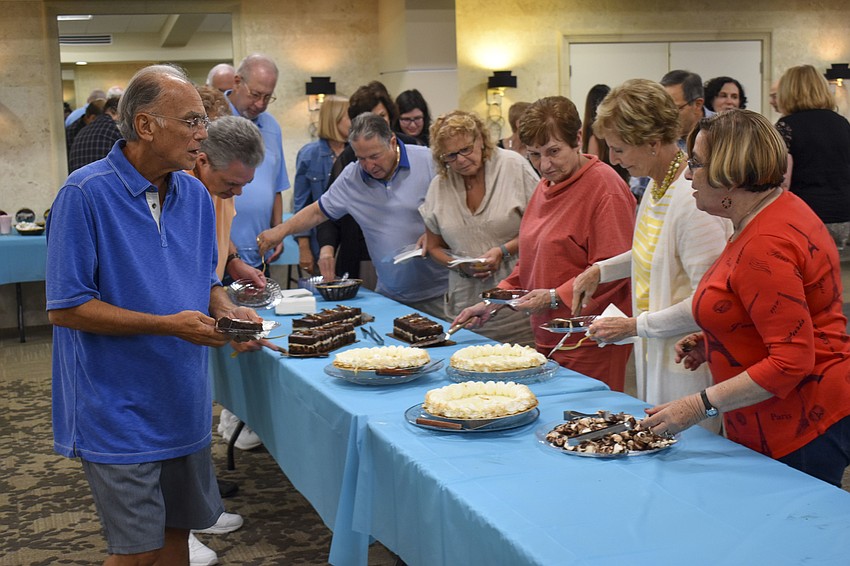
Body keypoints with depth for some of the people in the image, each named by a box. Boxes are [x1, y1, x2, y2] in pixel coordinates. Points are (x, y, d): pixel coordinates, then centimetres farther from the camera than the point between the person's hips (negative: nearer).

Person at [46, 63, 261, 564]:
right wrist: (168, 325, -22)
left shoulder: (195, 194, 4)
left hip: (183, 405, 6)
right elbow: (66, 307, -17)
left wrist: (226, 309, -7)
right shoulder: (86, 194, -16)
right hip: (118, 413, -6)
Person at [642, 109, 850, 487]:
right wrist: (712, 343, 13)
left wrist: (701, 405, -24)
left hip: (799, 432, -10)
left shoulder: (766, 246, -23)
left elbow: (792, 361, -26)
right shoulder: (780, 212, 10)